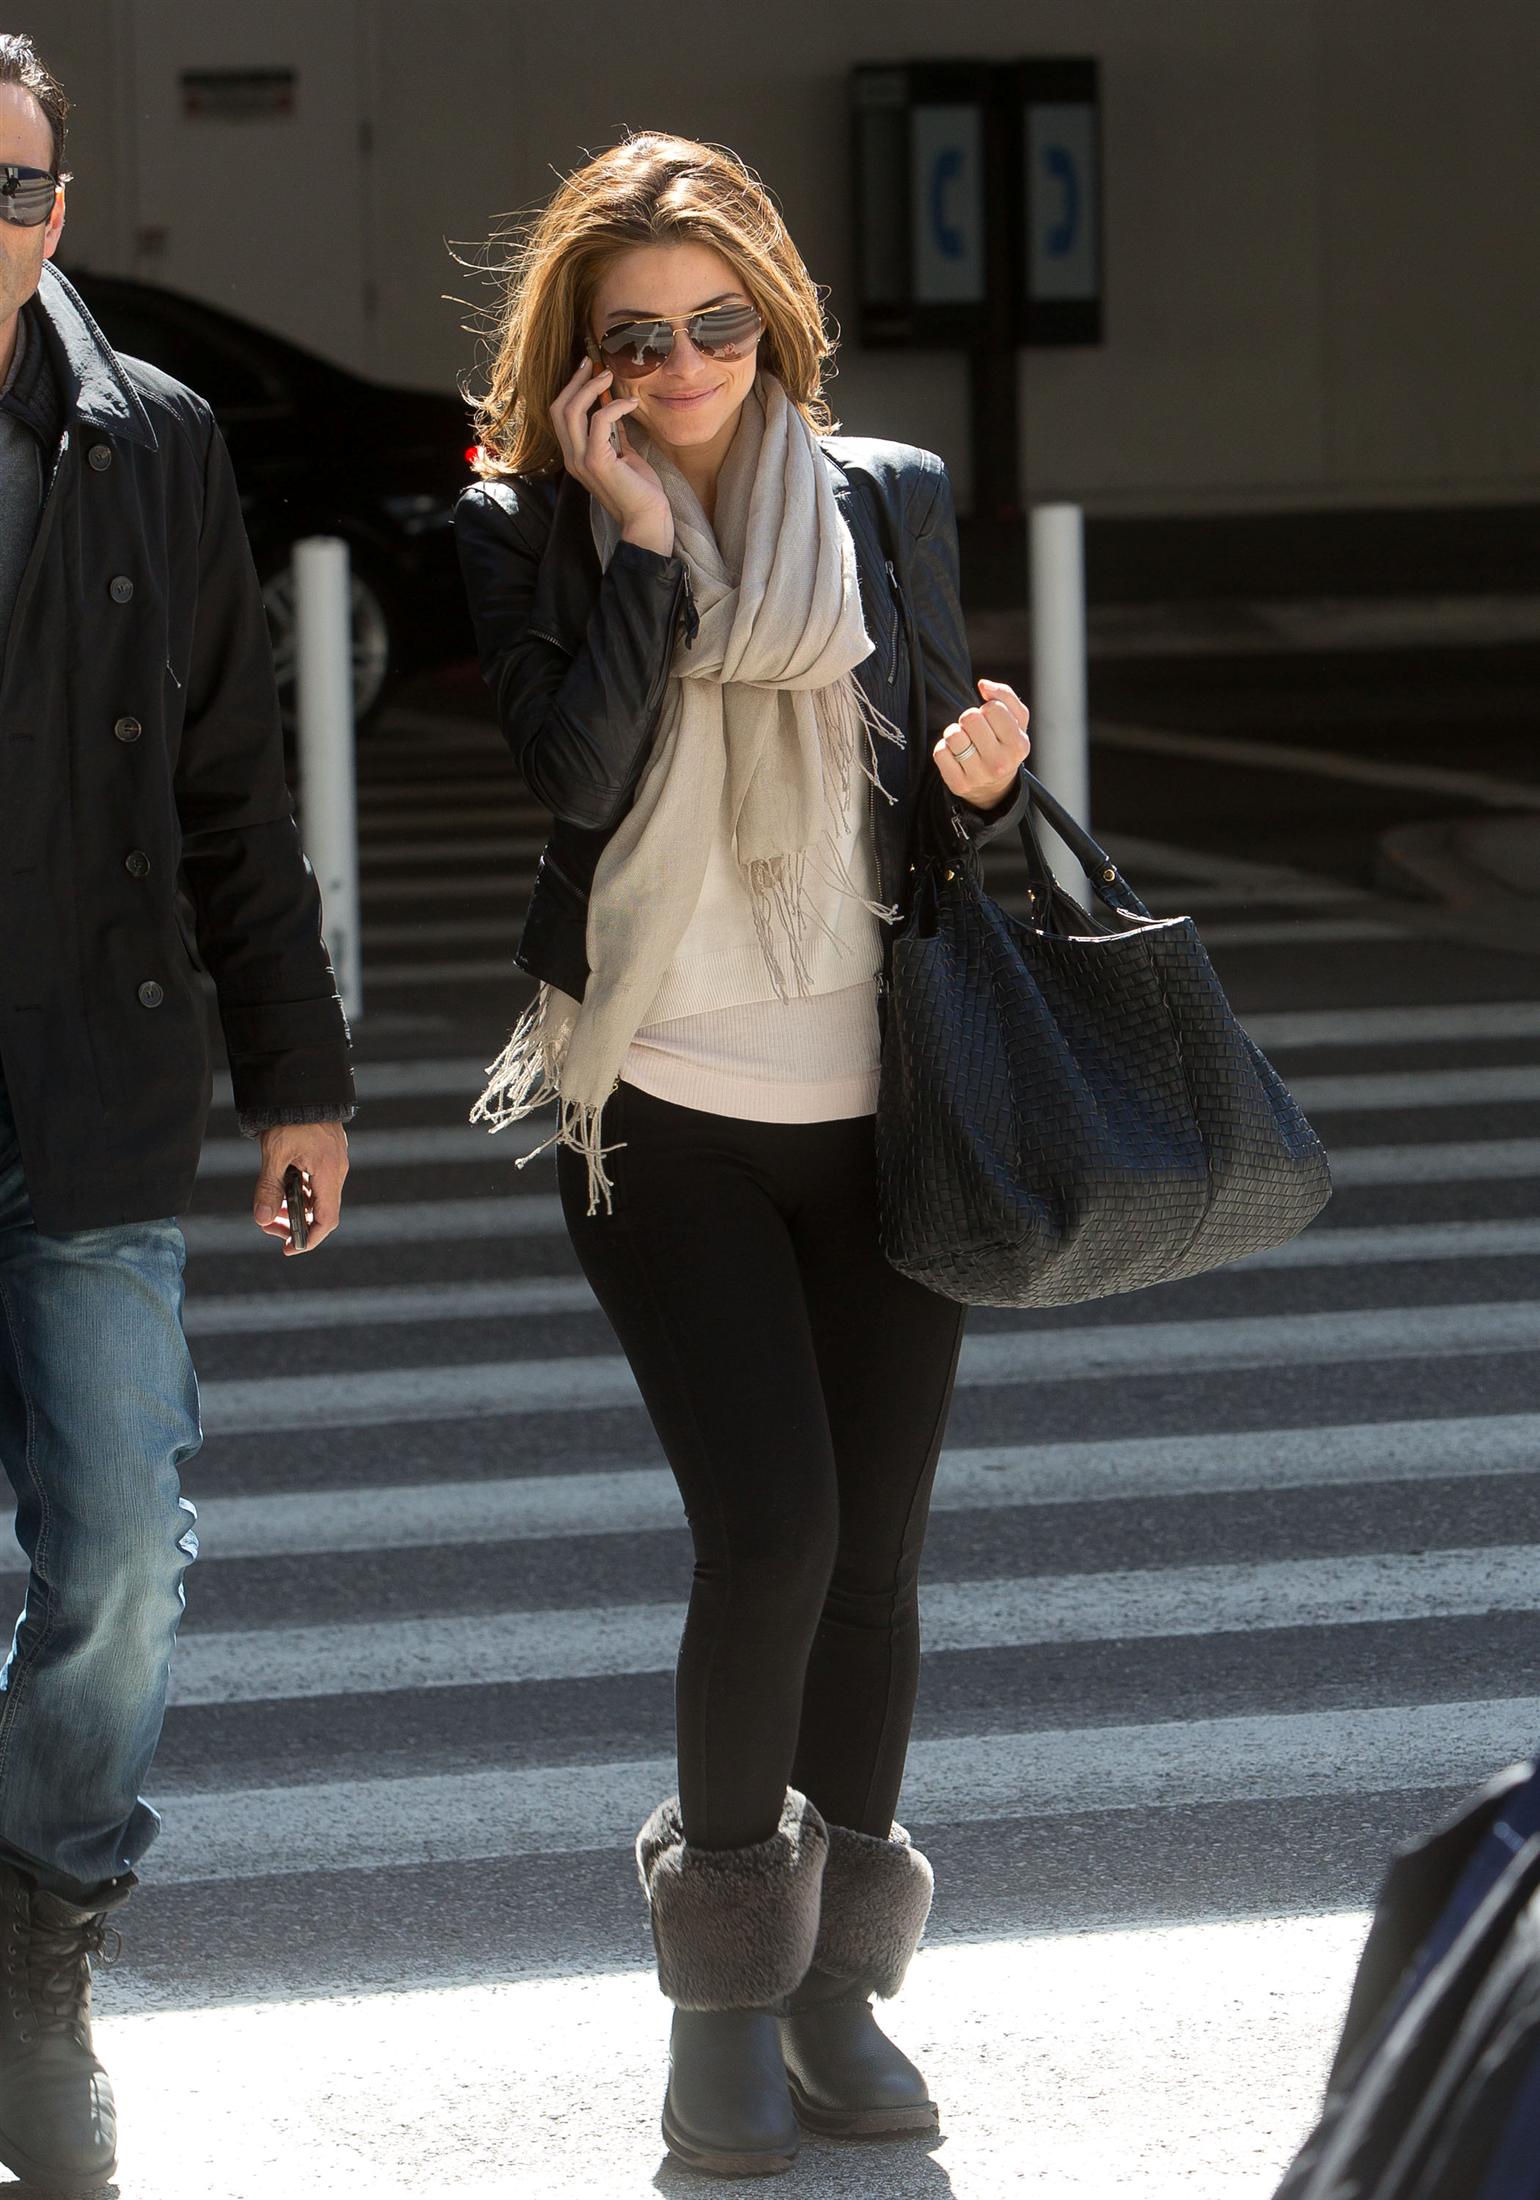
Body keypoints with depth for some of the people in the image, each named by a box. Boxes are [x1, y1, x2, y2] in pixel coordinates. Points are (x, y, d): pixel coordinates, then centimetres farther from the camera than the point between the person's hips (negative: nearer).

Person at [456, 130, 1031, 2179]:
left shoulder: (890, 501, 6)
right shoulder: (525, 529, -1)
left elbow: (935, 807, 13)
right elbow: (581, 775, -16)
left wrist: (982, 783, -8)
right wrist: (644, 542, -16)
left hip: (880, 1103, 3)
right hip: (667, 1108, -3)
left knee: (876, 1552, 5)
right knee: (771, 1530, -13)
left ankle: (837, 1971, 20)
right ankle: (724, 1981, 4)